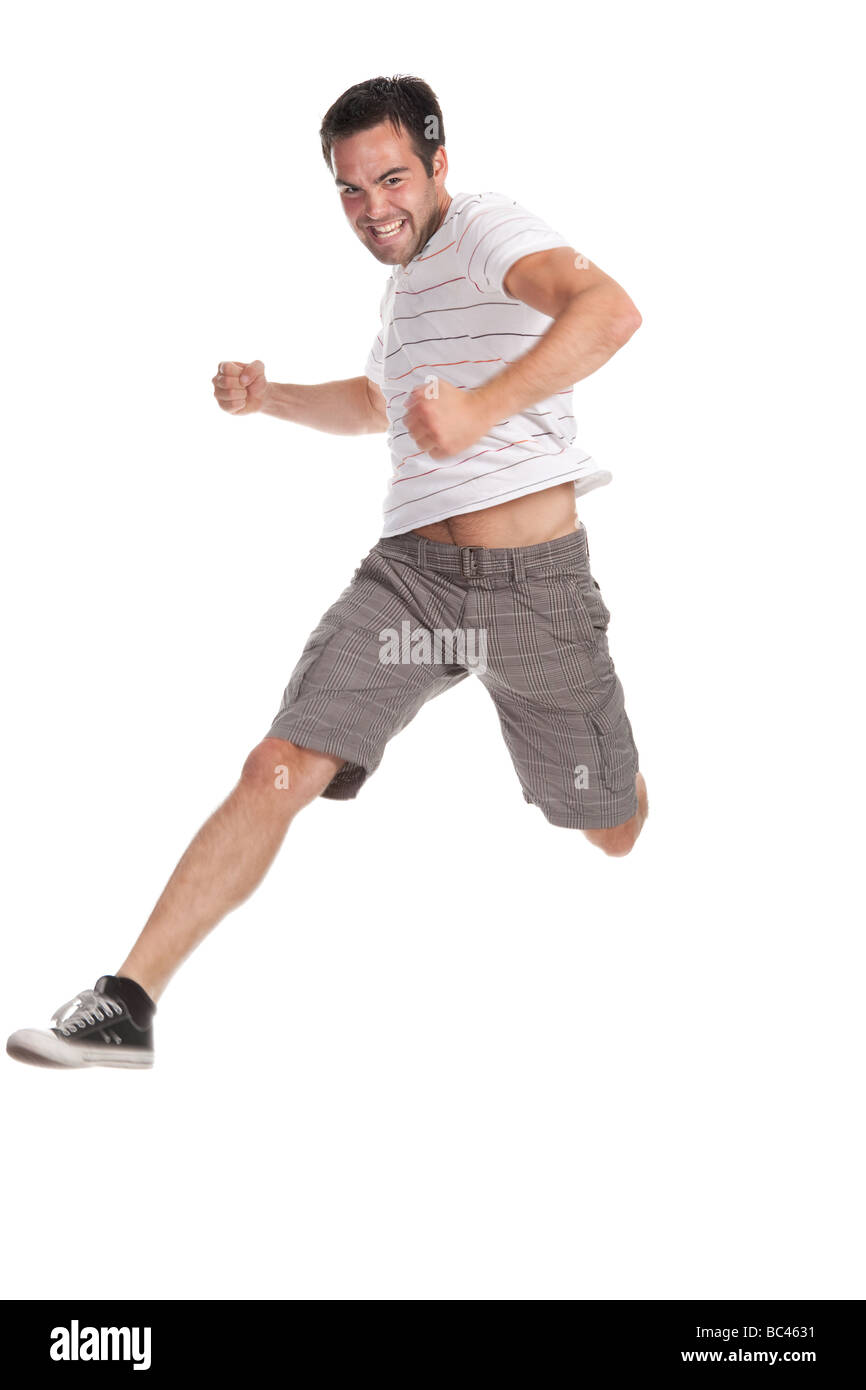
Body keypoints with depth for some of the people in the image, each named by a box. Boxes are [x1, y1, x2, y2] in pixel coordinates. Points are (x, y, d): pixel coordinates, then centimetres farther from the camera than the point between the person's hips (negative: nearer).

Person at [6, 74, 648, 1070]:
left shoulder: (489, 228, -9)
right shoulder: (404, 277, 18)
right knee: (278, 771, -12)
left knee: (617, 829, 10)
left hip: (536, 582, -5)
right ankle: (128, 1005, -11)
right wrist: (272, 398, 19)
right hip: (408, 568, 6)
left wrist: (484, 408, -42)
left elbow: (609, 312, -31)